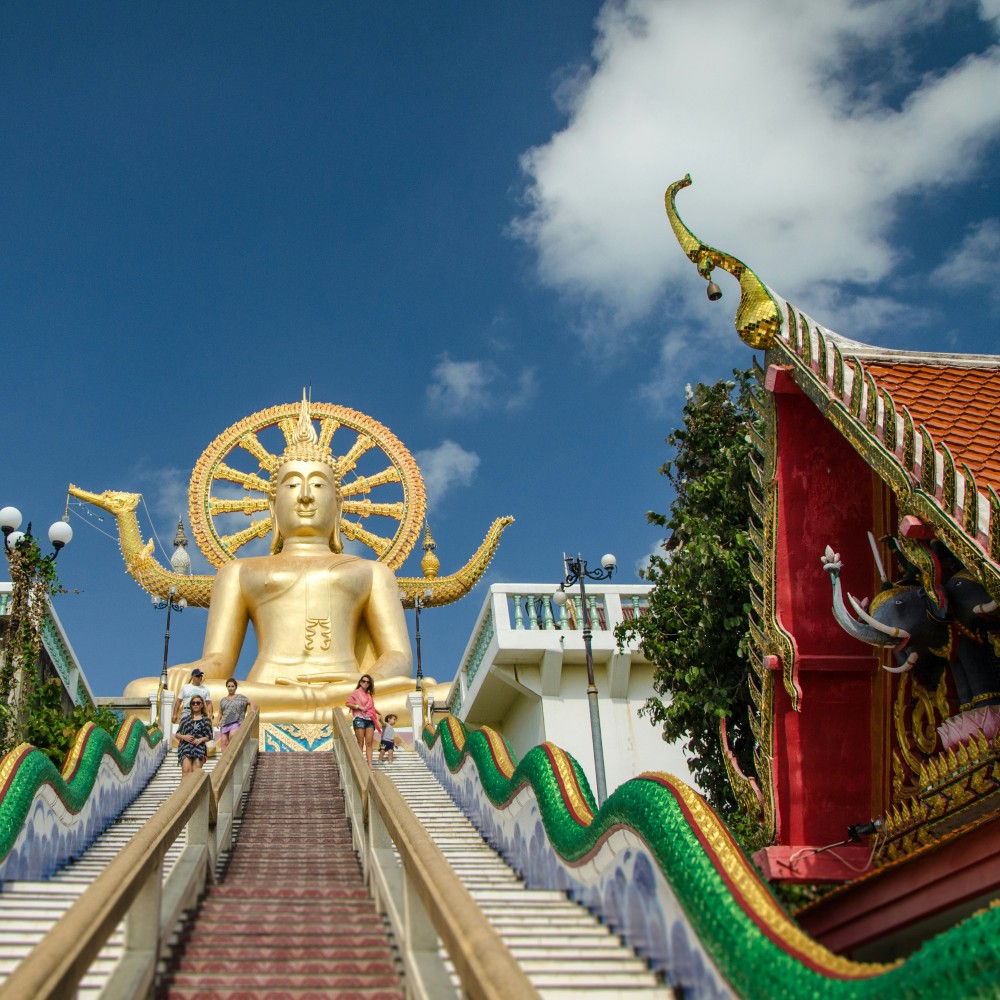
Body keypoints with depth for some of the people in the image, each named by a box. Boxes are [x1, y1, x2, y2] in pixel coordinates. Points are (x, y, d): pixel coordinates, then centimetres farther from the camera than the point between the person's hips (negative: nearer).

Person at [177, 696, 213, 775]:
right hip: (185, 747, 0)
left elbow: (209, 737, 11)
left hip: (199, 748, 0)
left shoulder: (206, 720, 13)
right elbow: (177, 734, 16)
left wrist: (200, 740, -8)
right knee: (186, 770, -20)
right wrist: (184, 737, -5)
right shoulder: (185, 719, 17)